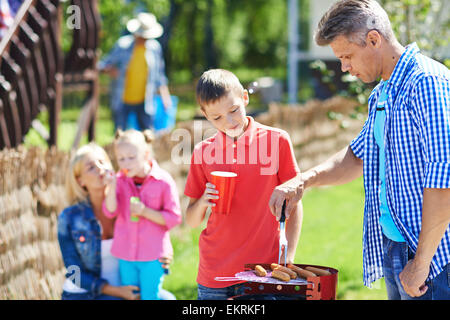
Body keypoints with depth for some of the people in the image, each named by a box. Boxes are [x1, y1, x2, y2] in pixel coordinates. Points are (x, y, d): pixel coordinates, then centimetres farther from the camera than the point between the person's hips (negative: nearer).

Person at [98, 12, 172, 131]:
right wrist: (109, 70, -23)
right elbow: (103, 64, 1)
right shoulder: (123, 44, -5)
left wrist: (164, 95, 9)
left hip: (144, 102, 2)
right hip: (122, 101, -2)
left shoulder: (155, 47, 3)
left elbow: (159, 74, 14)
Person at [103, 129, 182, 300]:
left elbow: (174, 218, -10)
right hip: (126, 255, 4)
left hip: (153, 255, -4)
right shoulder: (120, 180, -1)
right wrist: (111, 188, -25)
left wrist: (145, 212, -20)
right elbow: (110, 212, -10)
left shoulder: (163, 181, -11)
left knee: (150, 296, 2)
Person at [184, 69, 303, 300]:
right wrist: (202, 203, -9)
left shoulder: (276, 141, -1)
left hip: (263, 272, -2)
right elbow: (192, 221, 12)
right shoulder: (203, 152, 6)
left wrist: (288, 257, -4)